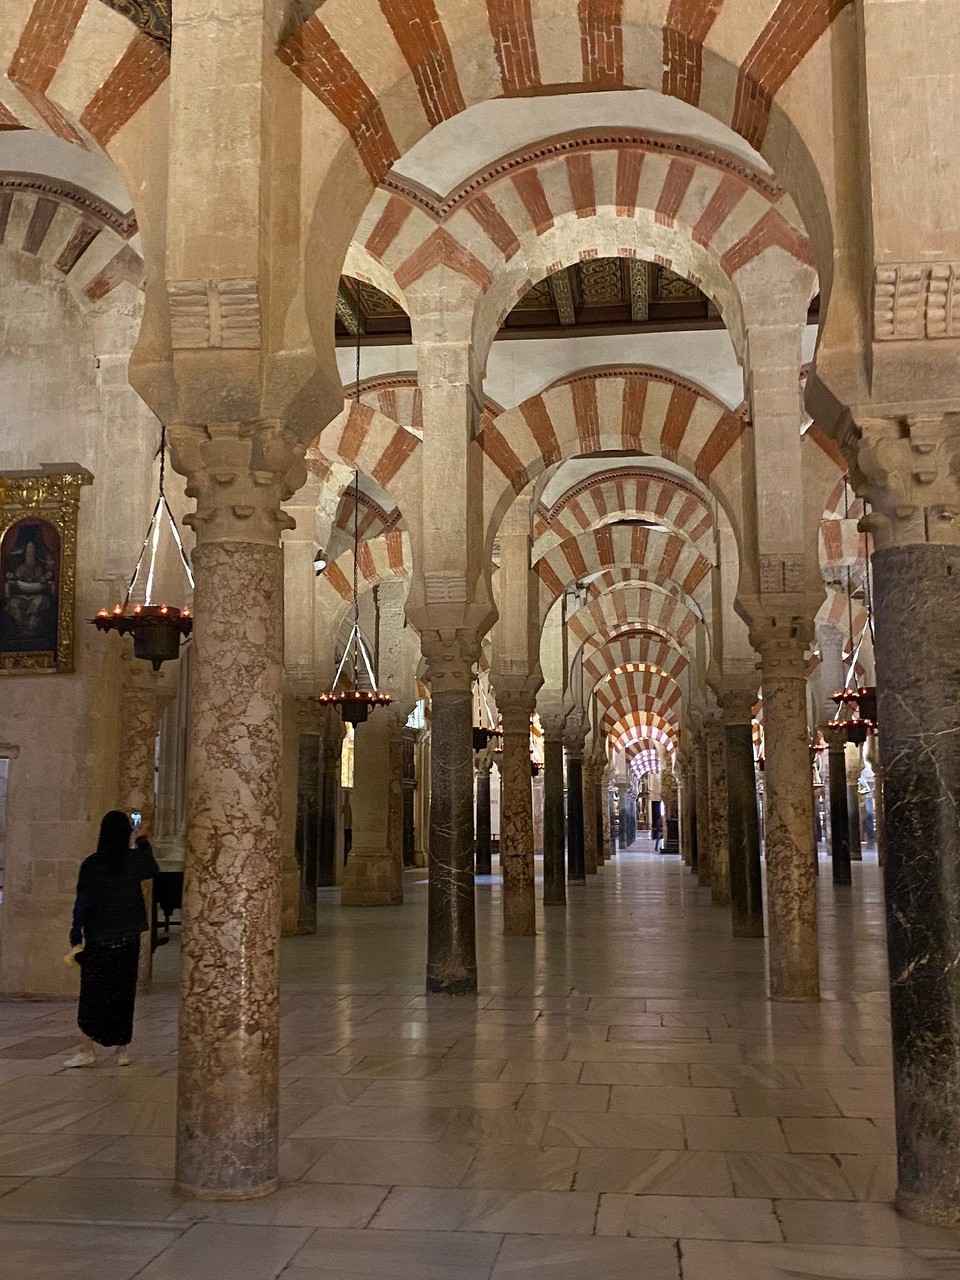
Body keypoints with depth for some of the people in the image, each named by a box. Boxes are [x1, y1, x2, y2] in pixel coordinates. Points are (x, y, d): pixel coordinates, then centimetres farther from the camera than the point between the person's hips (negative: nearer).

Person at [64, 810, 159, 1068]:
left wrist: (76, 933, 3)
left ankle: (87, 1050, 8)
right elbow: (153, 869, 20)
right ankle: (123, 1050, 13)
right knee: (124, 993, 9)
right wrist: (143, 840, 30)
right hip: (128, 939, 2)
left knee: (92, 994, 7)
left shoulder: (91, 864, -10)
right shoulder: (135, 860, -3)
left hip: (98, 940, -2)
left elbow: (82, 901, -8)